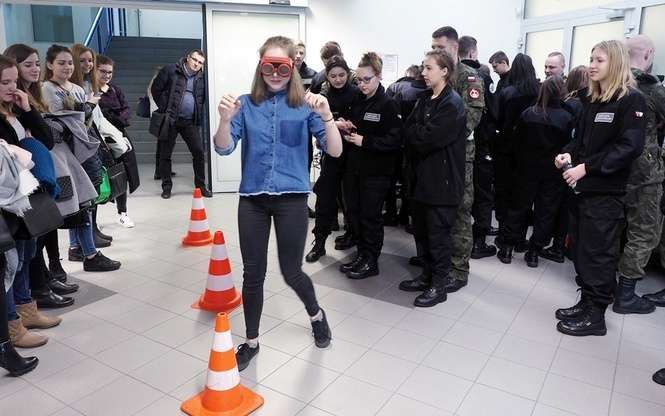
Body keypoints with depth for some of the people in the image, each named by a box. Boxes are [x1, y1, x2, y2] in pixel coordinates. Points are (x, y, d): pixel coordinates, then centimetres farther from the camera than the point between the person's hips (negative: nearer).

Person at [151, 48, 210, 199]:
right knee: (165, 154, 3)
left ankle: (201, 185, 11)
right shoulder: (170, 70, -3)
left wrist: (199, 116, 9)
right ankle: (166, 187, 15)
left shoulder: (200, 78, 9)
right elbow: (155, 89, -2)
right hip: (170, 120, -3)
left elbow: (202, 98, 21)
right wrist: (164, 109, -3)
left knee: (199, 151, -1)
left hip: (190, 121, 3)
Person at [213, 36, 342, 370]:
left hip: (291, 198, -2)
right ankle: (251, 342, 29)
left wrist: (326, 115, -26)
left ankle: (316, 315, 39)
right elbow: (224, 149, -7)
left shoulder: (305, 105, -2)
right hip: (252, 199, 2)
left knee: (291, 272, 6)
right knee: (252, 274, 9)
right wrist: (225, 120, -26)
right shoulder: (247, 105, 2)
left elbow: (335, 151, -10)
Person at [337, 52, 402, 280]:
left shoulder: (388, 105, -10)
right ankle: (361, 254, 28)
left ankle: (371, 262, 16)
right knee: (353, 212, 11)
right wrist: (346, 129, 0)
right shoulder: (357, 101, 10)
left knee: (370, 215, 2)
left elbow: (395, 139, -18)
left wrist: (364, 141, -19)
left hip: (376, 171, -7)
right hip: (354, 167, 7)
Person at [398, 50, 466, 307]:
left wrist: (414, 132, -5)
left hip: (442, 179, -8)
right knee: (422, 230, 16)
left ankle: (439, 286, 14)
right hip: (422, 175, 8)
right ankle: (428, 276, 30)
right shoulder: (425, 99, 13)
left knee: (438, 233, 1)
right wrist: (420, 132, -10)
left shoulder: (452, 103, -13)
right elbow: (408, 129, 7)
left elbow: (429, 137, -21)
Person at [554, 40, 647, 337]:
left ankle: (595, 315, 10)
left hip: (605, 192, -7)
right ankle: (586, 303, 24)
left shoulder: (632, 100, -8)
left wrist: (586, 168, -21)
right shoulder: (591, 100, 14)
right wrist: (568, 154, -2)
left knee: (598, 253, -1)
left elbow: (629, 147, -17)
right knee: (580, 248, 12)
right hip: (581, 188, 7)